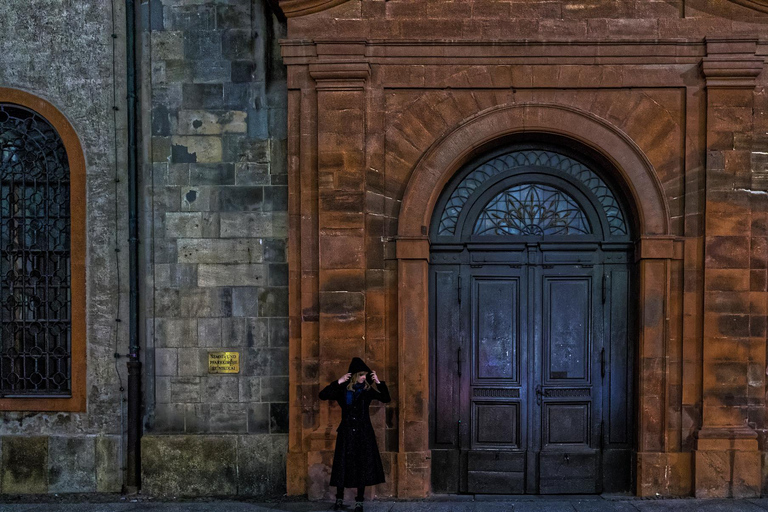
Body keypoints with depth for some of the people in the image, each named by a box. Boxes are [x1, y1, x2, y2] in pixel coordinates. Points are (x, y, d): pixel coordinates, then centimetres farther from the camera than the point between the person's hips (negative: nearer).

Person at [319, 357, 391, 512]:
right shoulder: (343, 389, -3)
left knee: (363, 466, 1)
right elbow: (323, 395, -12)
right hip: (347, 431, -1)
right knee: (343, 465, 4)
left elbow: (386, 399, -1)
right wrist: (338, 382, -19)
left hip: (364, 432, 1)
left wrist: (379, 382, -11)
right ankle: (339, 499, 19)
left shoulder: (368, 389, 0)